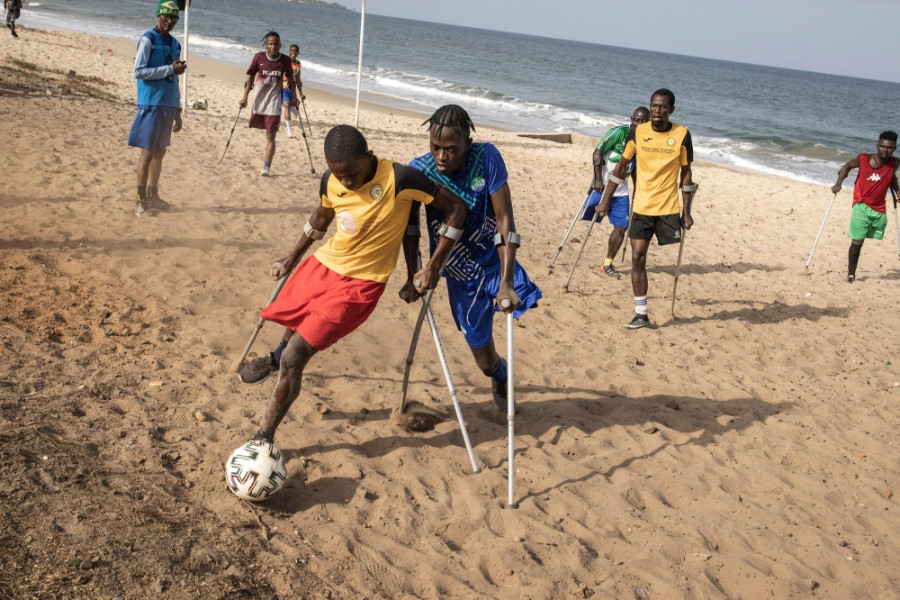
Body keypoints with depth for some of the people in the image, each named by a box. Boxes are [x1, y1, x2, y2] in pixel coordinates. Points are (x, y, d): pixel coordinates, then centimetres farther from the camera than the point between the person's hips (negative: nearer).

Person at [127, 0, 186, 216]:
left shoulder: (175, 44, 14)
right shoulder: (148, 40, -7)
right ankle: (141, 201, 1)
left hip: (168, 105, 7)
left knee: (160, 152, 12)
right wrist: (170, 69, -16)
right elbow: (138, 72, -15)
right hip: (151, 104, -7)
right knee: (147, 152, -4)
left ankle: (153, 197, 20)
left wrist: (177, 110, 16)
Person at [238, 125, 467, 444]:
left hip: (360, 283, -5)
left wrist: (433, 268, -15)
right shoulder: (330, 181, -6)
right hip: (323, 264, 6)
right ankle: (277, 358, 63)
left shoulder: (399, 179, -24)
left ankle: (264, 437, -1)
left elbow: (456, 208, -15)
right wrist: (292, 257, 27)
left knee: (295, 356, -15)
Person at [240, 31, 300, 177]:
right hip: (258, 101, 2)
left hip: (274, 103, -2)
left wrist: (295, 98, 7)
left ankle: (266, 167, -7)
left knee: (271, 136, -7)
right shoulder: (259, 57, -5)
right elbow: (250, 77, 1)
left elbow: (291, 80, 10)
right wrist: (245, 97, -3)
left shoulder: (285, 61, -4)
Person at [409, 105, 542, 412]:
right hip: (462, 277, 1)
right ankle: (500, 376, 47)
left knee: (525, 301, -34)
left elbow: (504, 219, -23)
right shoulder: (420, 170, -20)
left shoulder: (487, 157, -22)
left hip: (496, 262, -1)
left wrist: (506, 282, -28)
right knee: (485, 360, 11)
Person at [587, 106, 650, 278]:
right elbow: (598, 152, -17)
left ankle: (607, 263, 18)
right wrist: (598, 179, -23)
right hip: (602, 187, -6)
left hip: (621, 192, 6)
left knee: (621, 228, 4)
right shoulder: (619, 132, -14)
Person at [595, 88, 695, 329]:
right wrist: (605, 201, 5)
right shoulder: (637, 132, -1)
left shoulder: (682, 135, -5)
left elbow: (685, 173, 2)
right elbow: (621, 167, 7)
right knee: (637, 258, -2)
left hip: (669, 208, -2)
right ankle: (641, 313, 4)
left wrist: (686, 212, -1)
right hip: (641, 207, 2)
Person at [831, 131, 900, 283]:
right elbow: (847, 166, 7)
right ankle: (851, 272, 9)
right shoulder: (863, 160, -11)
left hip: (879, 210, 3)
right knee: (857, 241, -7)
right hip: (861, 206, -3)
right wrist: (838, 183, -4)